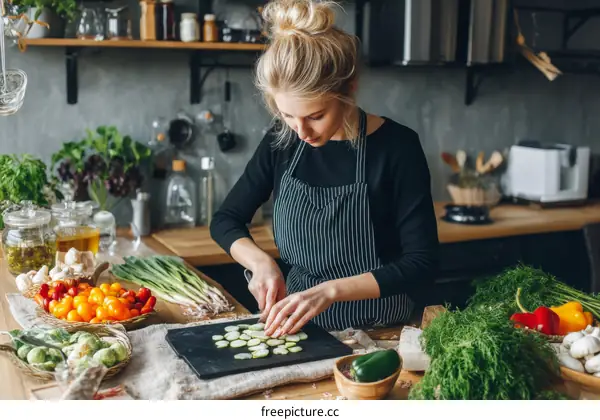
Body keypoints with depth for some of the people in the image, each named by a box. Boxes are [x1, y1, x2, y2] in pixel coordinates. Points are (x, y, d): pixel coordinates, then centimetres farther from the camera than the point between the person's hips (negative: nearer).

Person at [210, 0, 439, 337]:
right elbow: (226, 221, 8)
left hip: (378, 333, -2)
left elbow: (422, 263, -15)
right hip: (298, 326, 3)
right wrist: (262, 263, -11)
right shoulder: (281, 142, -2)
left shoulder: (396, 146, -14)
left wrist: (331, 289, -26)